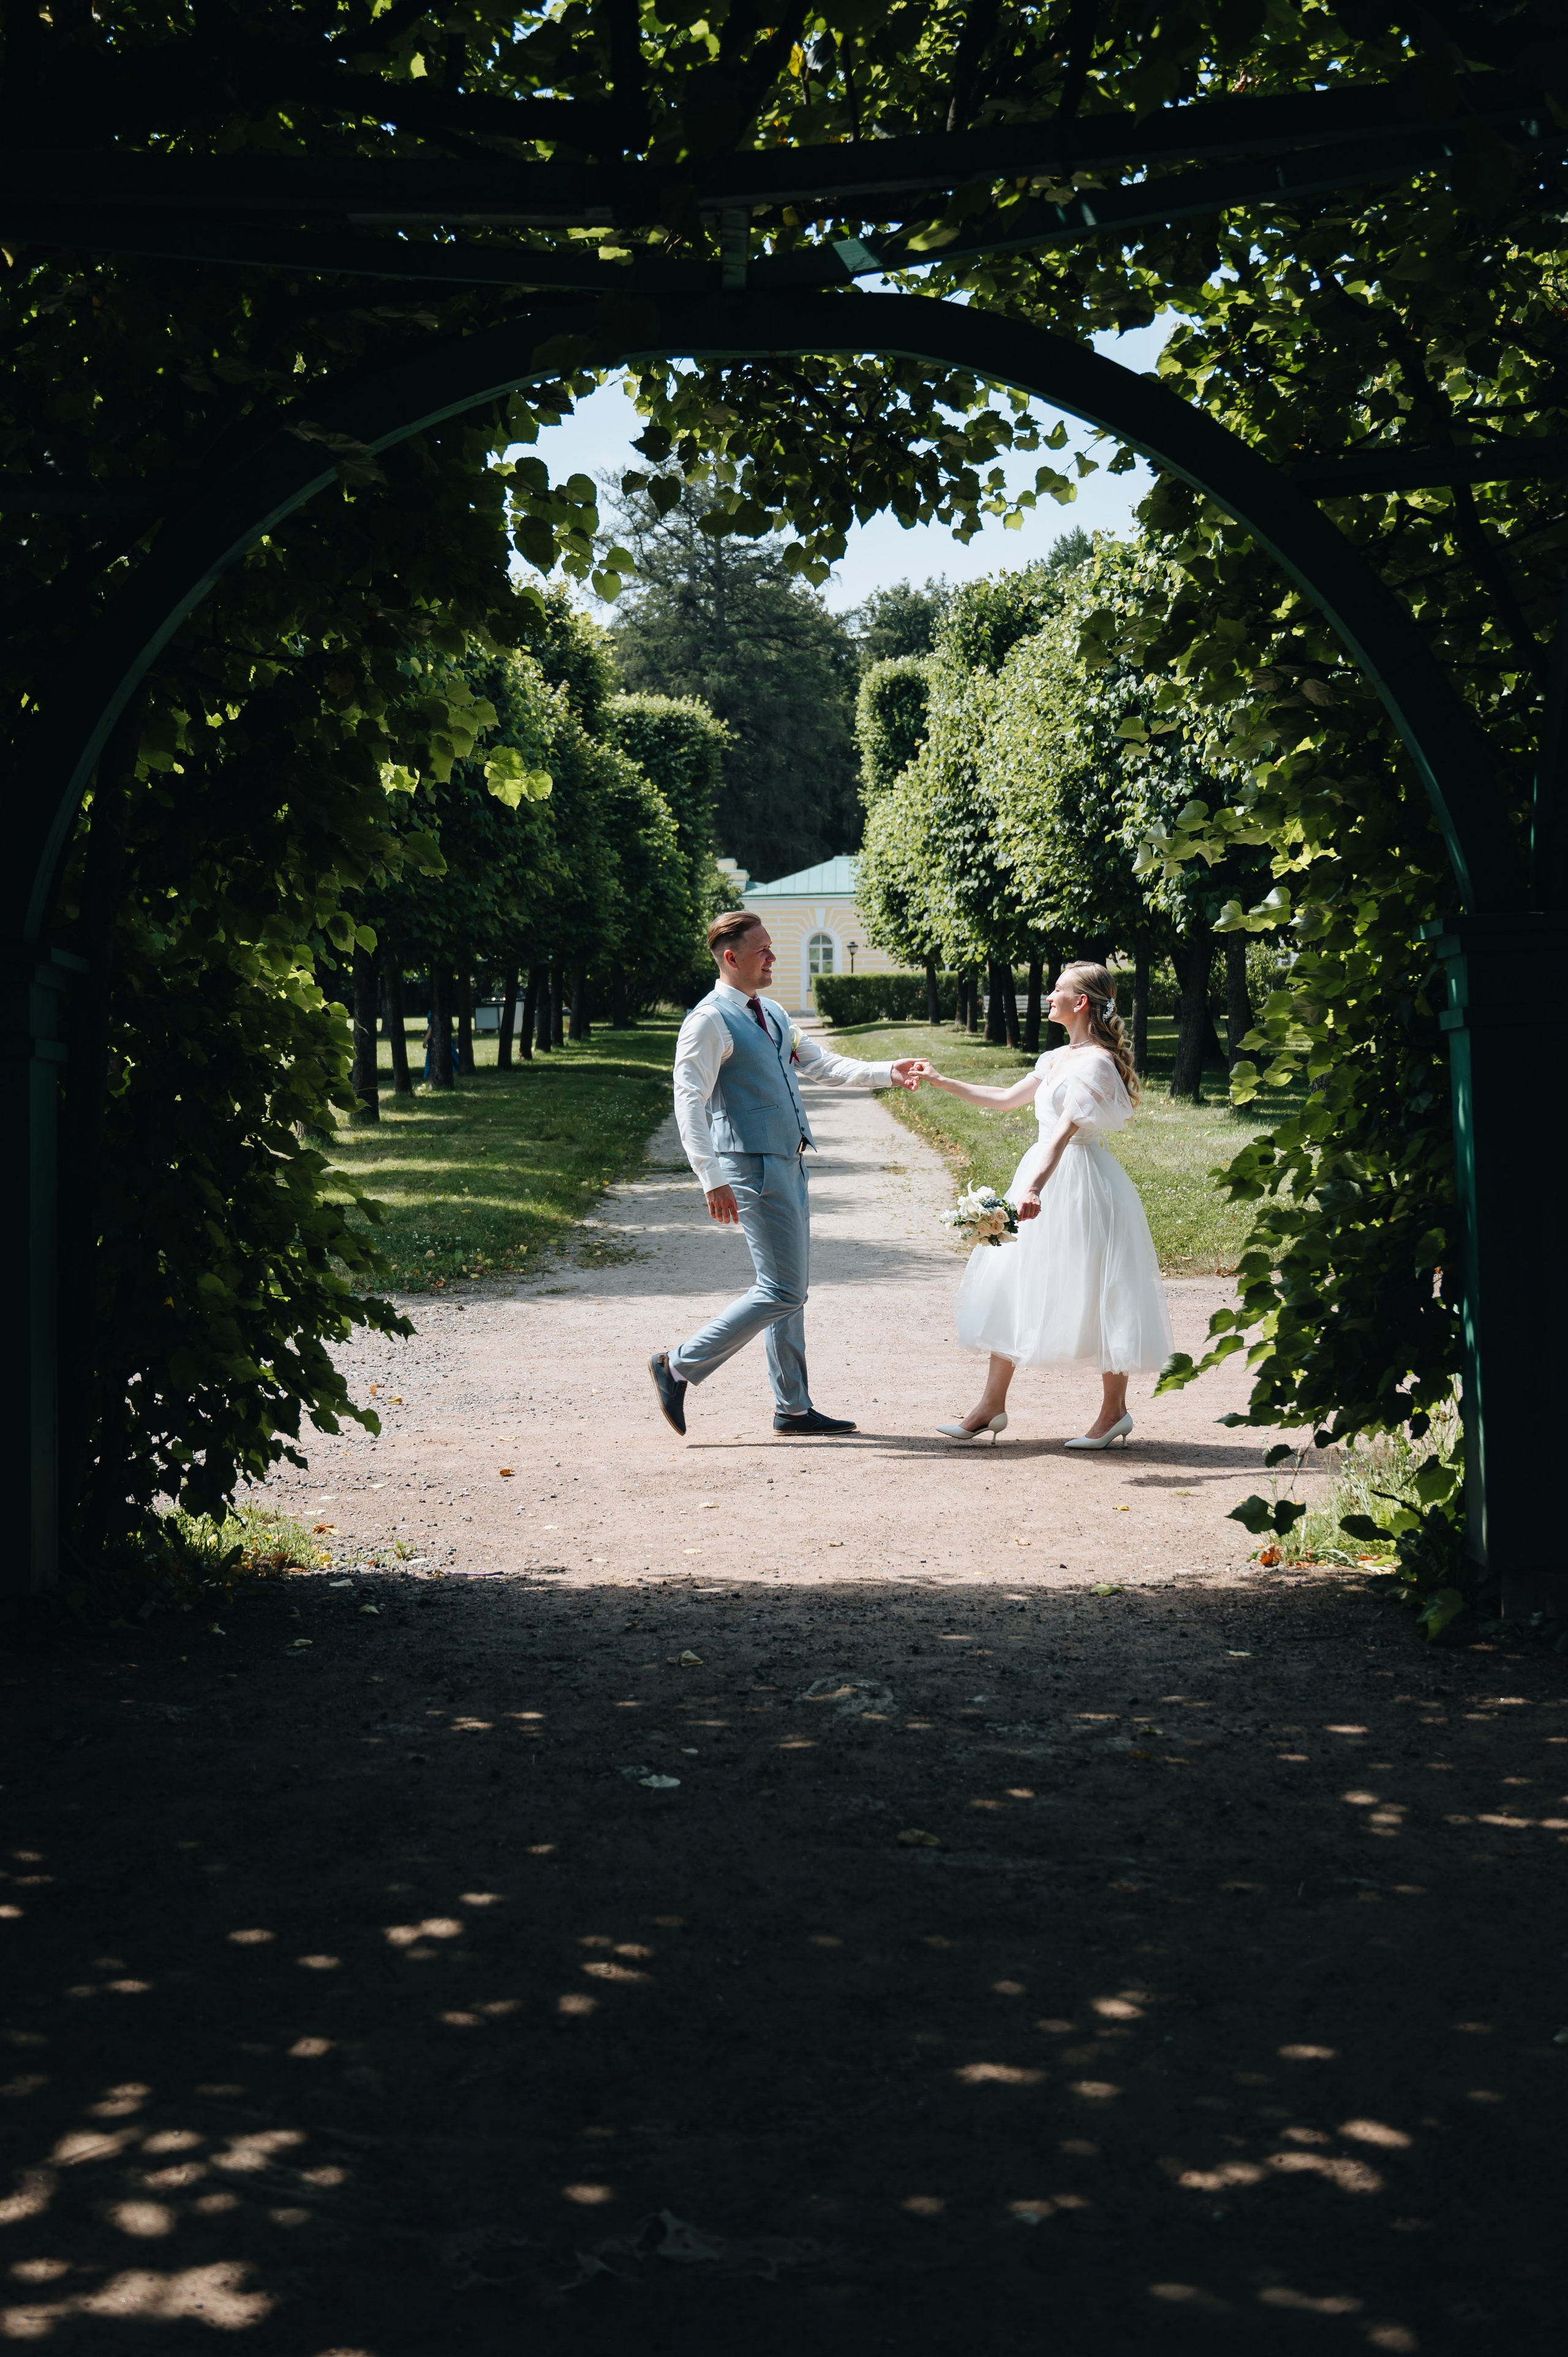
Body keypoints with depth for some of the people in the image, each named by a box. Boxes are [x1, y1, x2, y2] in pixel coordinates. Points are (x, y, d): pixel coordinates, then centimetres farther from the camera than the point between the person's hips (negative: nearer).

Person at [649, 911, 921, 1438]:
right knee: (782, 1291, -9)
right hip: (753, 1167, -9)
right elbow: (689, 1103, -17)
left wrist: (887, 1073, 6)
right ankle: (677, 1366, 0)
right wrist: (712, 1180, -25)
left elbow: (821, 1064, 19)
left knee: (790, 1290, 12)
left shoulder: (772, 1014, 16)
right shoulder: (710, 1020, -12)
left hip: (788, 1164, 9)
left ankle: (792, 1408, 19)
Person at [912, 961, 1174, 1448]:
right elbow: (1005, 1099, 26)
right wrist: (941, 1083, 25)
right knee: (1011, 1287, 7)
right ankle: (992, 1406, 12)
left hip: (1080, 1184, -10)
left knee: (1094, 1296, -1)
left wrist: (1034, 1188, -40)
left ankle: (1114, 1409, 13)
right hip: (1045, 1175, 10)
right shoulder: (1058, 1059, 13)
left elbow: (1064, 1131, -29)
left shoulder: (1096, 1062, -15)